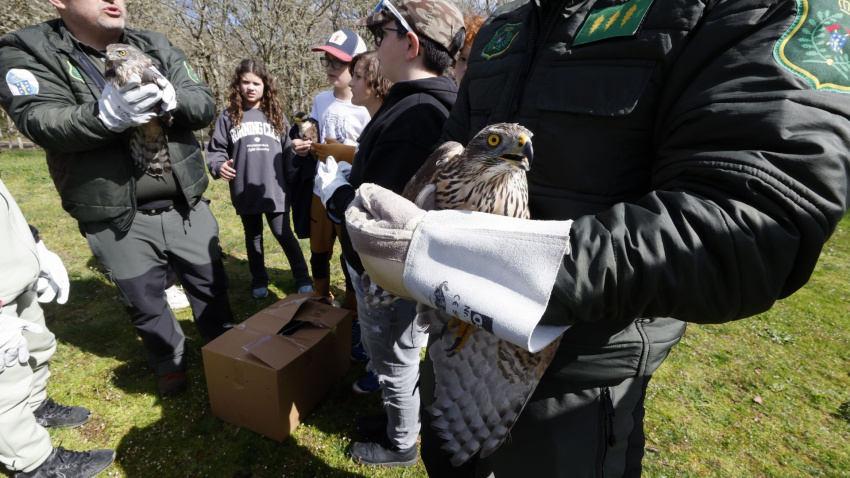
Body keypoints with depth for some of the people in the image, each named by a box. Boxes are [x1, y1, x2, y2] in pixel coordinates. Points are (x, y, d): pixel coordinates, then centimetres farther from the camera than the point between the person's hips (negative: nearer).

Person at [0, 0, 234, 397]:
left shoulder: (156, 48, 6)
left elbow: (205, 105, -4)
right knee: (144, 302, 12)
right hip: (117, 218, -2)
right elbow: (42, 124, -17)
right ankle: (169, 363, 38)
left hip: (187, 206, 2)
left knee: (210, 284, 14)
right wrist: (105, 115, -37)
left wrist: (171, 97, -26)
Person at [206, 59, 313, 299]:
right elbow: (216, 149, 4)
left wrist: (294, 182, 0)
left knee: (284, 234, 2)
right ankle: (259, 281, 30)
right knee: (253, 237, 15)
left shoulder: (276, 116, 6)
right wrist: (219, 167, -17)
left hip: (275, 189, -1)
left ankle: (303, 279, 15)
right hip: (245, 192, 1)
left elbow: (288, 151, 5)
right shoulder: (228, 117, 2)